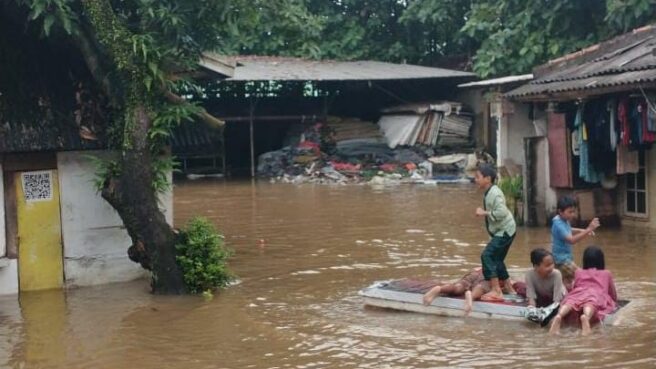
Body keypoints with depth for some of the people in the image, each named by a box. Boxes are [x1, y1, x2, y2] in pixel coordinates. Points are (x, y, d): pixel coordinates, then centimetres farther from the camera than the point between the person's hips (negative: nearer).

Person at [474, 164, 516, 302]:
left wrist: (485, 213, -23)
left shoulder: (494, 193, -20)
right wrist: (484, 212, 3)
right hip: (503, 231, 11)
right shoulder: (489, 192, 10)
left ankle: (496, 291, -20)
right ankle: (509, 289, 31)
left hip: (504, 231, -11)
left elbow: (502, 212, -29)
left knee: (487, 255, -18)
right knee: (497, 259, 18)